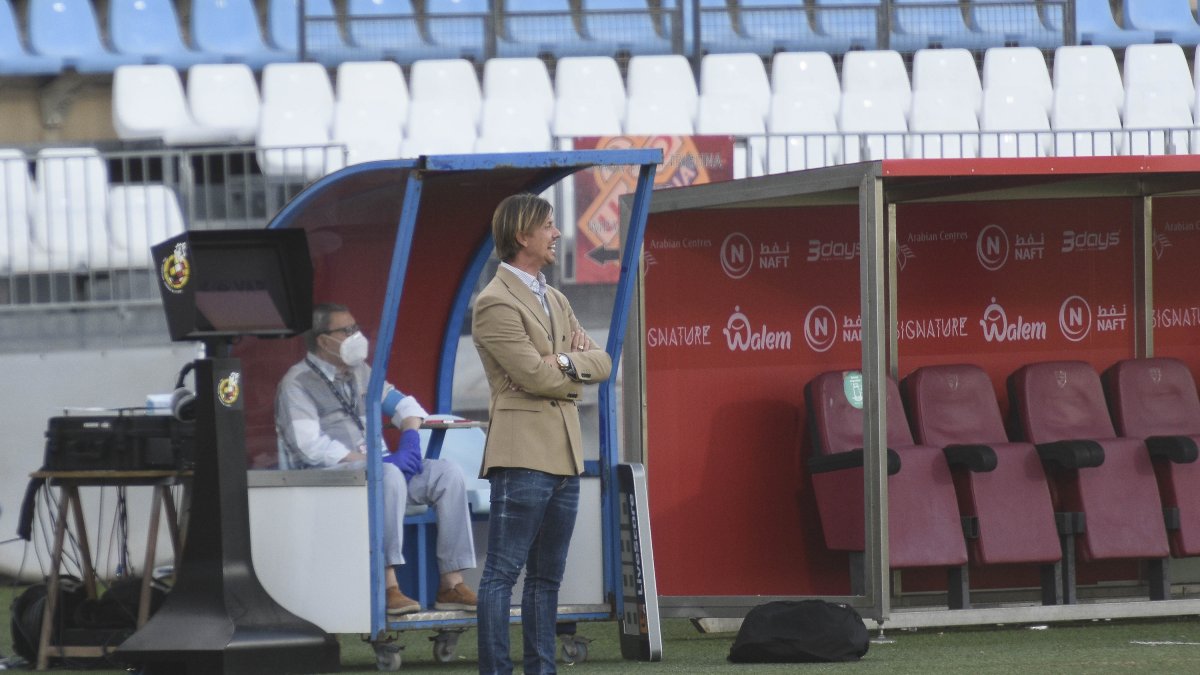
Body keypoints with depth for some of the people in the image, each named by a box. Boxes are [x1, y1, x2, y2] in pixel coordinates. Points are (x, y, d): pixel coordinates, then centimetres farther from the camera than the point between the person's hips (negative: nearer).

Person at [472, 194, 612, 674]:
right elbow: (535, 374, -16)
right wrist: (579, 369, 2)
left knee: (547, 576, 10)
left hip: (564, 452, 9)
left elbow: (602, 363, 12)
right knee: (503, 572, -8)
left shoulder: (556, 301, 19)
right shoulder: (495, 303, -9)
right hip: (522, 453, -9)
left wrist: (567, 362, -7)